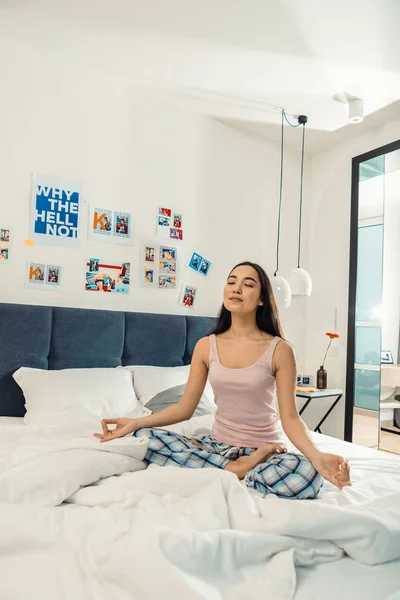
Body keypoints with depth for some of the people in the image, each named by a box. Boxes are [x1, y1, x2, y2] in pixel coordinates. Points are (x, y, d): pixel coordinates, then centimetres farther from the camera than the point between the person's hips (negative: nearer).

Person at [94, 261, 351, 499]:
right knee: (144, 437, -18)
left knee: (306, 475, -36)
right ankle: (236, 469, -13)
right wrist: (136, 422, -11)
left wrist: (317, 456, -31)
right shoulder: (206, 346, 0)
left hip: (265, 450, -3)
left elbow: (290, 418, -12)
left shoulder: (280, 350, -9)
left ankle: (227, 474, -12)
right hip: (217, 445, 3)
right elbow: (185, 408, 1)